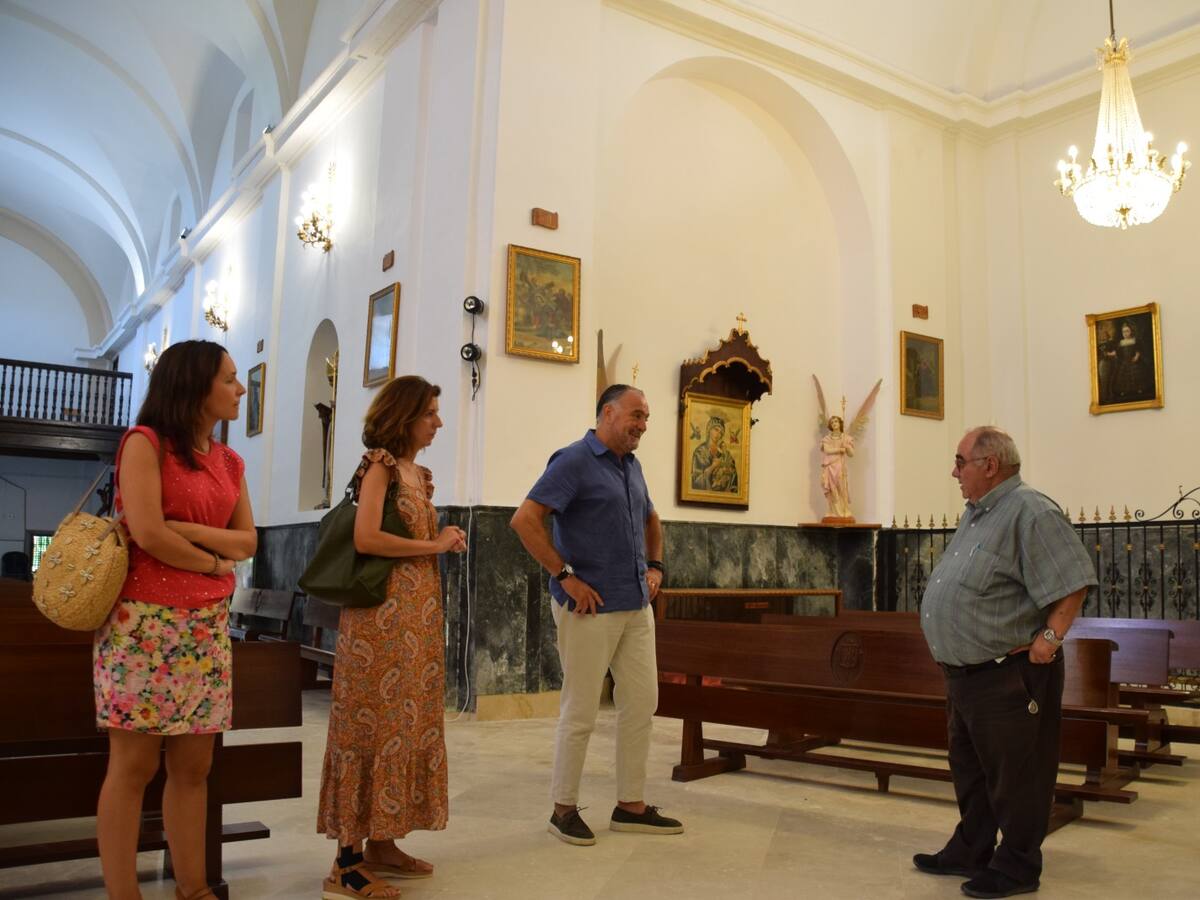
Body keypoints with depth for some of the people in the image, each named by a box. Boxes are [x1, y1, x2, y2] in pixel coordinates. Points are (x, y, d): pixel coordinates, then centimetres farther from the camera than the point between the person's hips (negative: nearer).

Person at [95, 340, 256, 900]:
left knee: (193, 765, 9)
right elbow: (147, 534, -15)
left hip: (206, 625, 7)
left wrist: (188, 529, -8)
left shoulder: (228, 461, 14)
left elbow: (248, 541, 8)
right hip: (145, 620, -6)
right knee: (133, 764, -1)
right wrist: (213, 562, -3)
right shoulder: (145, 442, -5)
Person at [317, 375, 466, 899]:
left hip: (416, 614, 9)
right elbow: (365, 539, -19)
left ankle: (382, 844, 21)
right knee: (375, 722, -6)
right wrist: (435, 545, -11)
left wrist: (445, 541, 2)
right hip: (382, 613, -8)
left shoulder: (417, 472, 16)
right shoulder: (380, 464, -8)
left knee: (407, 721, 10)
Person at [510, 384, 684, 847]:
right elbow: (524, 520, -20)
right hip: (590, 607, -8)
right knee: (580, 711, 2)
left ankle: (631, 805, 23)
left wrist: (655, 566, 15)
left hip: (637, 606, 8)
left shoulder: (632, 466, 13)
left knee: (641, 703, 11)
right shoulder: (574, 461, -11)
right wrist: (566, 576, -19)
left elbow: (651, 520, 31)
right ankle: (564, 808, 17)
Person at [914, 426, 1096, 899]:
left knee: (1014, 775, 4)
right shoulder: (975, 514, 14)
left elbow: (1072, 581, -20)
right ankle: (969, 851, 33)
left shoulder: (1030, 512, -17)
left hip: (1009, 675, -10)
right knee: (969, 769, 19)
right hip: (964, 673, 10)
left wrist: (1049, 638, -21)